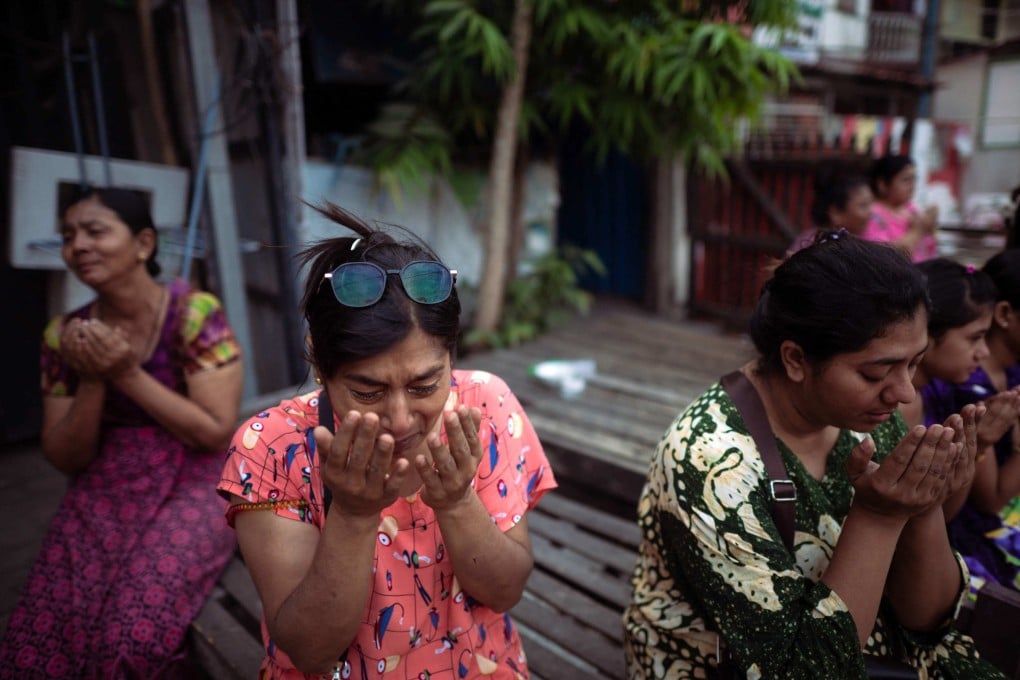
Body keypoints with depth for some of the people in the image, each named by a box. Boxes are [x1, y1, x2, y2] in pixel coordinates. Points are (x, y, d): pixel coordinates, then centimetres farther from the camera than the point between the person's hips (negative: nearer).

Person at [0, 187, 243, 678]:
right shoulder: (65, 334, 4)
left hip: (190, 488, -4)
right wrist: (92, 381, -11)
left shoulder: (194, 312, -9)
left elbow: (216, 434, -12)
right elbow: (66, 460, 5)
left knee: (132, 641, -23)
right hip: (102, 495, 4)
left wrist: (128, 375, -16)